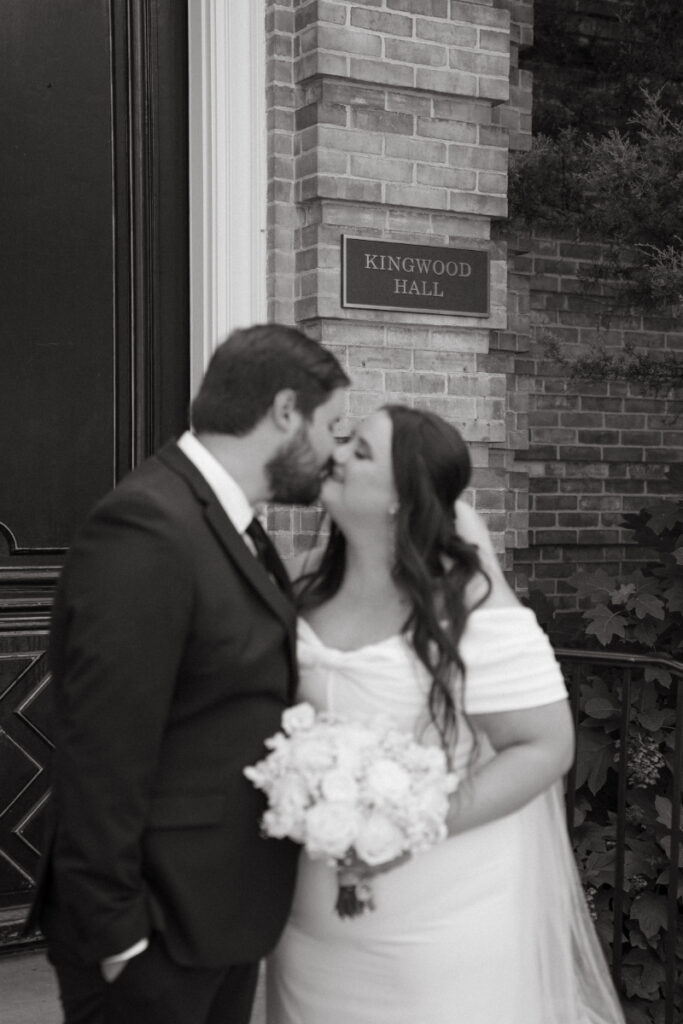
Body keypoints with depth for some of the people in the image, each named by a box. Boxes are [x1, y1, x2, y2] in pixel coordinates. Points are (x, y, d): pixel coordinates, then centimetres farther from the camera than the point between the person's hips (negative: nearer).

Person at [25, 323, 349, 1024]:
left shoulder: (229, 522, 9)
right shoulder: (145, 527, -22)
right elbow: (103, 756, -23)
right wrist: (118, 938, -20)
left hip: (226, 910, 9)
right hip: (158, 934, -9)